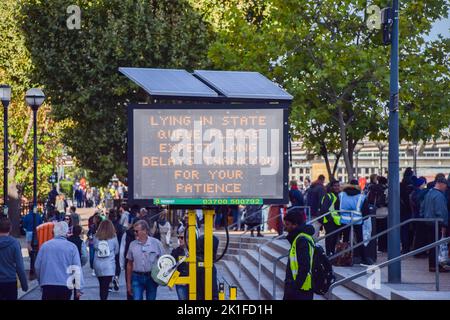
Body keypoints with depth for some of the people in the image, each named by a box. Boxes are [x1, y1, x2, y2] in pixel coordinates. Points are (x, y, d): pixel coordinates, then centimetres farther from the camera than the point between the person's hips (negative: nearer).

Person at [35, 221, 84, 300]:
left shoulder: (45, 246, 3)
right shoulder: (72, 247, -2)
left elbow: (37, 266, 9)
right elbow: (77, 269, -6)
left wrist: (41, 282, 24)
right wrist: (78, 288, -2)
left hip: (47, 285, 1)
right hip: (65, 286, -1)